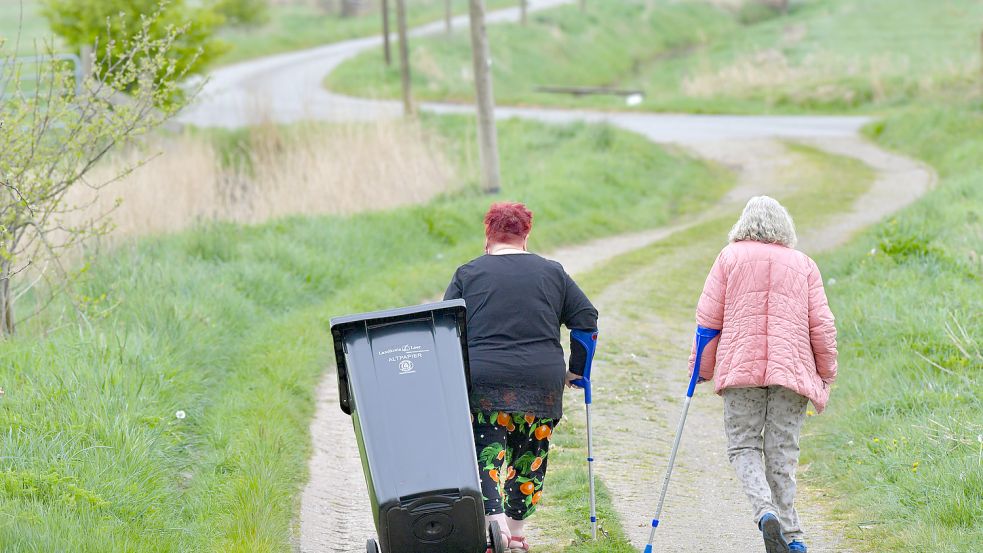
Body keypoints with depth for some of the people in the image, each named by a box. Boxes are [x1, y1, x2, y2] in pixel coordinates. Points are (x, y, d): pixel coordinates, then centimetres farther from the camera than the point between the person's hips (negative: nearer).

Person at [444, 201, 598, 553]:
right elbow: (587, 319, 11)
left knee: (486, 456, -3)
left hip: (483, 381, -2)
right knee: (530, 458, 14)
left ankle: (496, 521, -24)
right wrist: (576, 369, 18)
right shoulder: (552, 273, 11)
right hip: (542, 382, 2)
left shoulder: (468, 274, 6)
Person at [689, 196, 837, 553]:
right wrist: (826, 376, 16)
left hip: (741, 368, -1)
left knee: (743, 446, 6)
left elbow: (708, 318, 4)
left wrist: (702, 369, 12)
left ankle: (766, 512, -19)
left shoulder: (731, 257, 9)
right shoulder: (804, 265, 12)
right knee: (782, 452, 5)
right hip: (792, 370, 1)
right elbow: (822, 326, 7)